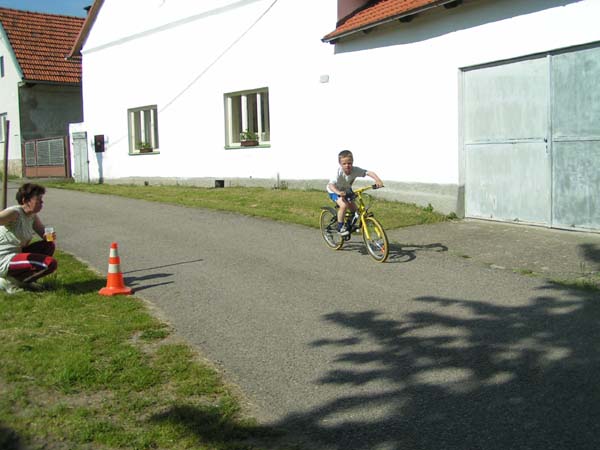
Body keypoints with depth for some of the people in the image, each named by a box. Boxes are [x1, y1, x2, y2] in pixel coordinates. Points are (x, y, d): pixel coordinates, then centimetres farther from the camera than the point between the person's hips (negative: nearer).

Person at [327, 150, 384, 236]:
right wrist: (338, 192, -65)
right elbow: (330, 184, -47)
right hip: (334, 190, -5)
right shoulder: (339, 172, -36)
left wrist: (378, 180, -51)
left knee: (354, 208, -3)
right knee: (344, 205, -28)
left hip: (347, 190, 5)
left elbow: (369, 173, -33)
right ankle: (340, 227, -12)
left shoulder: (355, 170, -27)